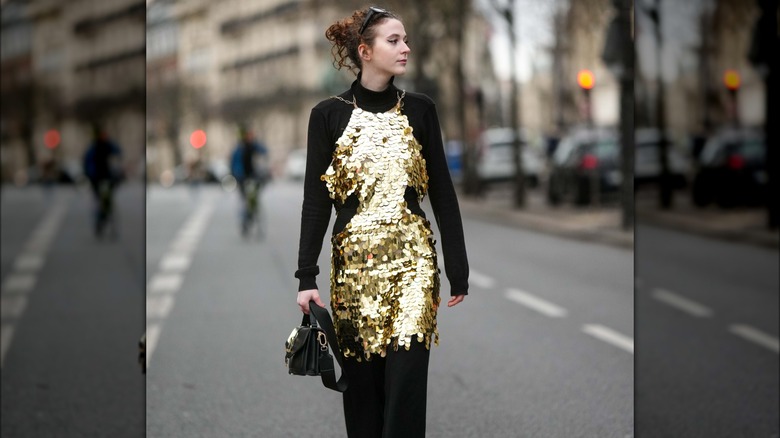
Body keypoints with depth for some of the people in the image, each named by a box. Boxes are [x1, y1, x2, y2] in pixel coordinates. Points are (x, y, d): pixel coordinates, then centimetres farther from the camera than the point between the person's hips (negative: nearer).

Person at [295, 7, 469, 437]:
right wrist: (306, 276, -5)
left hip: (411, 257, 0)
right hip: (353, 259, 0)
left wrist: (458, 268, 3)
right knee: (360, 380, 3)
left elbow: (442, 191, 6)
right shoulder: (328, 114, 2)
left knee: (405, 379, -7)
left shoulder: (419, 109, 5)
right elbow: (315, 198, 1)